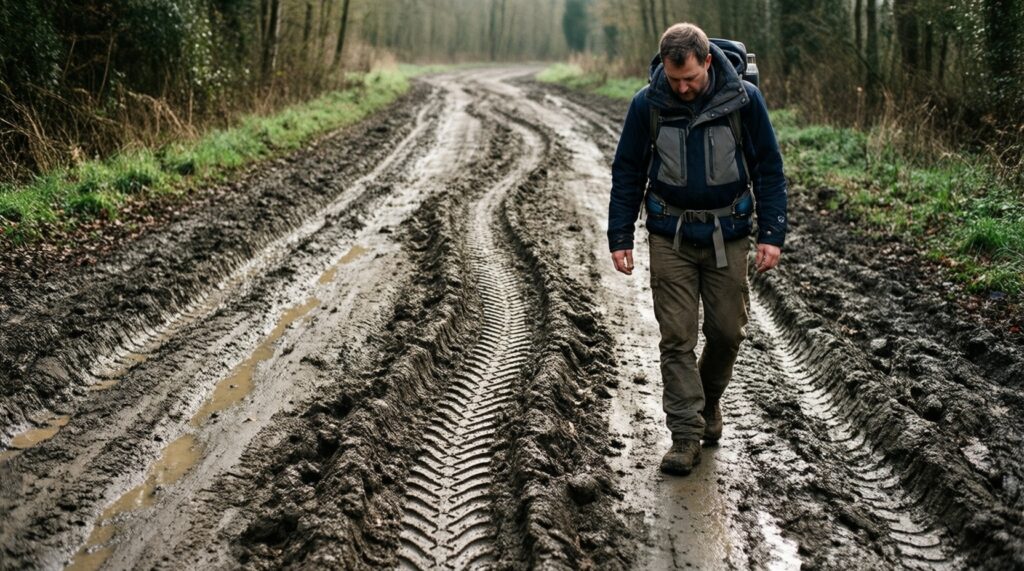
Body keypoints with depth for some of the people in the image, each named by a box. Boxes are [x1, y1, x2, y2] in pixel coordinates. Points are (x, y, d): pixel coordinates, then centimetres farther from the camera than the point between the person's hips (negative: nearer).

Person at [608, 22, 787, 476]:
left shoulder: (744, 99, -9)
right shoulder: (647, 104, -7)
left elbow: (769, 170, -2)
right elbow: (627, 174, 1)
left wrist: (772, 234, -8)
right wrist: (620, 238, -1)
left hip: (727, 236, 1)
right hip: (671, 238, 0)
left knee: (727, 331, 7)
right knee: (677, 336, -2)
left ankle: (709, 400, 35)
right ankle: (686, 434, 5)